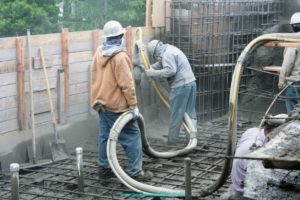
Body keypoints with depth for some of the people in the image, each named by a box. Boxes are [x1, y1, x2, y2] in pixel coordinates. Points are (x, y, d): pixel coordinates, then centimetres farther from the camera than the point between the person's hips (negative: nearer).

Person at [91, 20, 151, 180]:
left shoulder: (99, 53, 6)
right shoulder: (120, 56, -19)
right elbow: (127, 84, -20)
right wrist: (133, 105, -15)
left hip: (102, 103, 8)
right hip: (117, 105, -8)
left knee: (105, 136, 13)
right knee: (132, 136, -2)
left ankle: (104, 168, 18)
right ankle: (135, 171, -1)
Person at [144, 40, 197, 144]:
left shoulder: (167, 54, -13)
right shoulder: (170, 49, 19)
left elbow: (170, 70, -23)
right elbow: (161, 63, 23)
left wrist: (153, 73, -17)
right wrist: (150, 68, 9)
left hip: (181, 86, -10)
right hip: (191, 82, 10)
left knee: (176, 114, -1)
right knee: (190, 112, 11)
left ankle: (171, 139, 7)